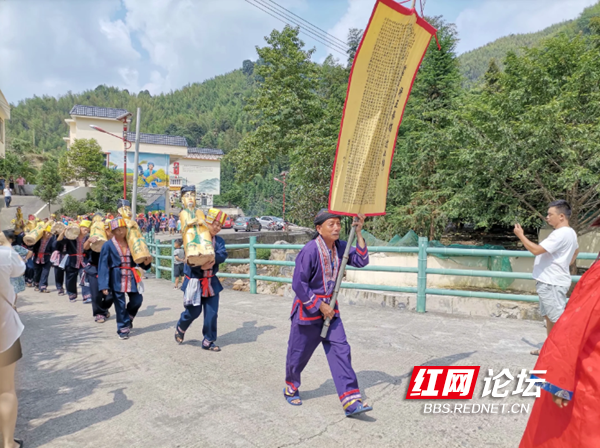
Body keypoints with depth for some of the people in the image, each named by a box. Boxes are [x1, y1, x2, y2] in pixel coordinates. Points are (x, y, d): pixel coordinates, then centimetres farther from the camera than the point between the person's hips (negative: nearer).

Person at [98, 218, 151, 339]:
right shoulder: (108, 245, -5)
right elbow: (103, 265, -8)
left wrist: (146, 262, -12)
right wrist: (104, 285, -13)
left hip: (131, 277, 3)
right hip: (117, 278, -3)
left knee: (137, 300, 3)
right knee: (120, 304, 2)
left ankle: (128, 319, 32)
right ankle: (123, 328, 19)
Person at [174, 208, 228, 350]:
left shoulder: (219, 241, 5)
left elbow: (223, 255, -13)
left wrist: (213, 260, -30)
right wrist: (202, 266, -28)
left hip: (211, 282, 4)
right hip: (194, 282, -4)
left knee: (212, 313, 3)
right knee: (193, 312, 3)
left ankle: (208, 341, 18)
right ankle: (180, 329, 35)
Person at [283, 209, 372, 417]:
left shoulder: (339, 247, -1)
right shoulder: (310, 250, -22)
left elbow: (361, 261, -6)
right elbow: (298, 284, -20)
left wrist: (358, 234, -13)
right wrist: (319, 306, -17)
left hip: (330, 308, 6)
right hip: (307, 309, -5)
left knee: (341, 350, -3)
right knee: (299, 353, 11)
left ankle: (351, 400, 0)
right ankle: (291, 388, 39)